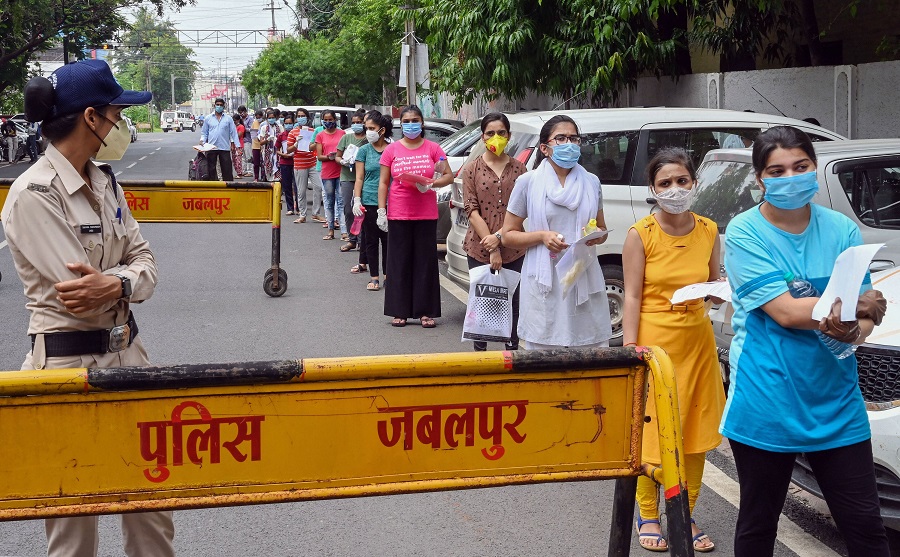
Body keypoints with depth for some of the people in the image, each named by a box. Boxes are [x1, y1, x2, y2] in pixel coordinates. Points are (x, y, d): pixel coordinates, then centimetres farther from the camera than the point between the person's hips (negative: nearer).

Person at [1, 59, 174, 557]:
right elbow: (82, 295, -22)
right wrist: (129, 276, -6)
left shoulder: (104, 181, 8)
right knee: (74, 516, 6)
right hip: (69, 361, -7)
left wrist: (116, 283, -17)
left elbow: (144, 259, 3)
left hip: (125, 352, 7)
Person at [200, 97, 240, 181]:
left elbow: (233, 132, 6)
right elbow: (204, 132, 13)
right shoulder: (208, 118, 10)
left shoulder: (228, 119, 7)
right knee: (211, 170, 5)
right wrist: (202, 141, -6)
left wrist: (236, 145, -3)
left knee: (227, 169, -1)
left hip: (225, 148, -1)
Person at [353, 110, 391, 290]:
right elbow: (359, 178, 4)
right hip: (369, 202, 0)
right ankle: (374, 277, 8)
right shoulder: (364, 150, 4)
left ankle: (387, 274, 14)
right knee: (371, 239, 3)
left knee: (388, 238, 4)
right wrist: (357, 200, -7)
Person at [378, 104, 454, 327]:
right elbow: (383, 183, 6)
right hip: (398, 215, 0)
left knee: (426, 263, 3)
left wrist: (431, 184, -14)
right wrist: (381, 211, -1)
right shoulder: (392, 150, 3)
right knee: (400, 263, 4)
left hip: (426, 215, 0)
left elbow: (449, 176, 4)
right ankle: (399, 312, 11)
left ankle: (425, 312, 10)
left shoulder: (432, 148, 2)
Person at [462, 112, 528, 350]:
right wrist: (491, 248, -12)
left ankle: (512, 348, 15)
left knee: (513, 302, 4)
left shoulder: (518, 169, 6)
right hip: (479, 250, -1)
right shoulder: (472, 170, 3)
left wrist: (499, 237, -13)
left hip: (513, 250, 1)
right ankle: (480, 350, 14)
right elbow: (472, 210, -4)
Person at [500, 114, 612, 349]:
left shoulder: (591, 182, 12)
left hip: (585, 283, 3)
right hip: (545, 286, -3)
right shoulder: (528, 182, 2)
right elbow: (507, 236, 4)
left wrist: (597, 237, -1)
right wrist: (542, 236, -13)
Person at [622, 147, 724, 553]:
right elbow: (632, 297, -9)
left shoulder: (709, 232, 3)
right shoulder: (641, 235, -8)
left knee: (696, 431, 9)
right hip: (655, 339, -4)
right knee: (652, 430, 1)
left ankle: (685, 516, 24)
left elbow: (714, 287, 13)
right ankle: (647, 516, 19)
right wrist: (630, 353, -15)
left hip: (697, 340, 4)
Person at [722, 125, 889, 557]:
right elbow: (785, 312, -17)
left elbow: (866, 315, 1)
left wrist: (853, 332, -22)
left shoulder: (842, 230, 3)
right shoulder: (744, 233, -7)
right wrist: (854, 307, -9)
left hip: (836, 403, 3)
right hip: (766, 405, -2)